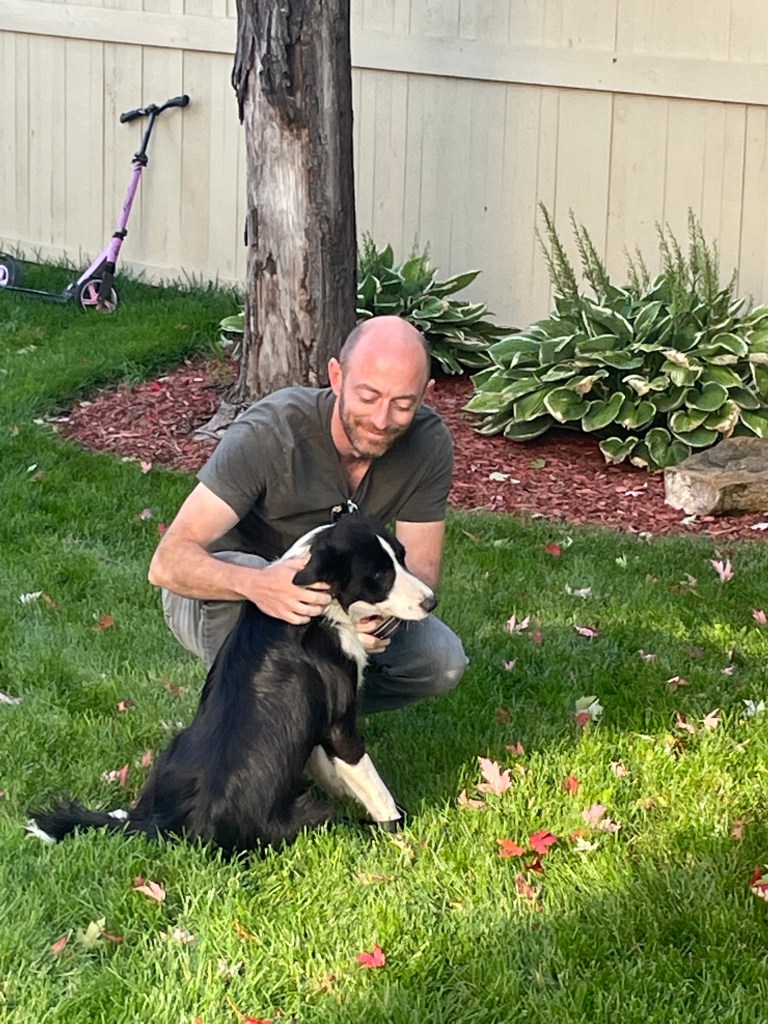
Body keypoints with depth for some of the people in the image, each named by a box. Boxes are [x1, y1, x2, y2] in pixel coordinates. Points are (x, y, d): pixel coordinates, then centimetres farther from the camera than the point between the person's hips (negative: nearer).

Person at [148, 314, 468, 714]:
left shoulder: (428, 443, -18)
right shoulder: (269, 431, -31)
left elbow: (420, 570, -15)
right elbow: (168, 562, -37)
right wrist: (257, 585, -58)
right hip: (226, 605, -4)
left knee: (442, 660, -19)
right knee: (241, 571, -38)